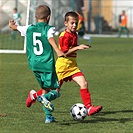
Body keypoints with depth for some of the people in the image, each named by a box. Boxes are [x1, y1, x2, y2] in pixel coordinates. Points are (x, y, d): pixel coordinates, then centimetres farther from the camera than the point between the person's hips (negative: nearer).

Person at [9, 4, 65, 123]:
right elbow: (50, 38, -26)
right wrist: (58, 51, -41)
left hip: (34, 65, 5)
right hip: (47, 64, -5)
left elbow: (14, 27, 27)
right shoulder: (49, 29, -4)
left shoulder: (29, 29, 10)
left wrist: (12, 24, 51)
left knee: (45, 89, 19)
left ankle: (49, 116, 15)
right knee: (55, 91, -1)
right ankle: (43, 97, -32)